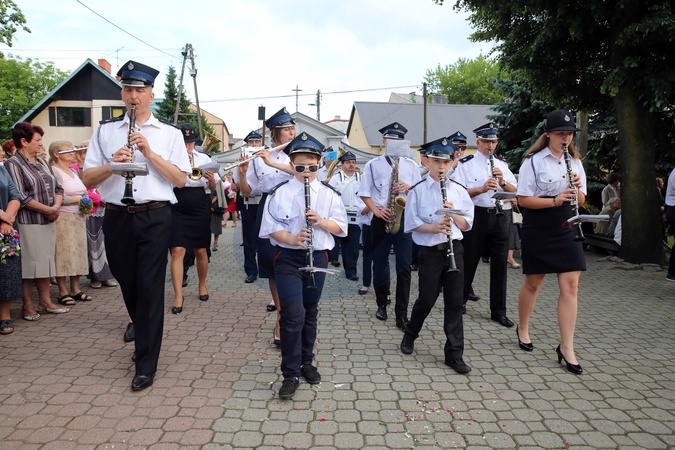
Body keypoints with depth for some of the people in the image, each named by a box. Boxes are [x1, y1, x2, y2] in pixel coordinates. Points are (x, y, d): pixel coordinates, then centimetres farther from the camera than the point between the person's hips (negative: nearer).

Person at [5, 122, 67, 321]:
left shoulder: (42, 162, 14)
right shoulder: (13, 164, -8)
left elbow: (57, 188, 14)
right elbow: (21, 197, -17)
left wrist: (56, 206, -4)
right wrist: (47, 209, -14)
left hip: (48, 222, 7)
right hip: (28, 223, -7)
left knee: (45, 261, 12)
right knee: (29, 264, 0)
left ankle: (45, 301, 22)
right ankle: (28, 306, 12)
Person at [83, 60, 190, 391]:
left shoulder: (170, 133, 7)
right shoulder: (105, 131, 12)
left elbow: (180, 180, -2)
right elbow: (87, 179, 4)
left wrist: (150, 153, -12)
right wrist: (112, 165, -15)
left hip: (154, 218, -3)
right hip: (117, 217, 3)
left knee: (150, 288, -5)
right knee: (128, 285, 13)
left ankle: (146, 365, 4)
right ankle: (144, 333, 38)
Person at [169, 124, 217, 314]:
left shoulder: (204, 159, 6)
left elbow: (212, 188, 8)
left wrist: (211, 179, -13)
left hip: (200, 209, 2)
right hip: (178, 209, -2)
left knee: (200, 251, 10)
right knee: (177, 251, -9)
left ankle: (202, 285, 31)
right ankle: (178, 295, -4)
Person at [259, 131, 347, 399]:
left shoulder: (329, 194, 4)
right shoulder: (279, 193, -3)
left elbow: (341, 228, 2)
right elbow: (270, 228, -6)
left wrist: (321, 222, -16)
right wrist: (291, 239, -22)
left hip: (318, 258, 3)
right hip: (288, 259, -3)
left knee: (310, 313, 14)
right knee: (293, 314, -11)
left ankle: (306, 362, 31)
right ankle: (290, 374, -1)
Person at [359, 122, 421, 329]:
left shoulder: (411, 165, 8)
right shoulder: (372, 165, 4)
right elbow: (364, 193, 2)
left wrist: (408, 188, -13)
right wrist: (376, 210, -12)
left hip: (405, 219, 0)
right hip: (381, 220, 0)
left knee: (404, 266, -4)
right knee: (380, 264, 10)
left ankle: (402, 313, 1)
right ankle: (382, 304, 28)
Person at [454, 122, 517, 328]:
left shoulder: (502, 164, 13)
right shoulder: (466, 164, 0)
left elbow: (515, 191, 8)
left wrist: (503, 182, -11)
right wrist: (481, 189, -24)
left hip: (500, 217, 4)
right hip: (477, 216, -3)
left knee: (499, 264, 4)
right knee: (469, 260, 8)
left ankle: (498, 311, 12)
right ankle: (461, 297, 29)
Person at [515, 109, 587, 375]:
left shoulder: (575, 162, 9)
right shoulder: (533, 161, -7)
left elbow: (581, 201, 10)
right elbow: (523, 199, -12)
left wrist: (577, 189, -12)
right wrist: (555, 200, -24)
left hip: (567, 230, 4)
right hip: (537, 231, -4)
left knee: (570, 286, -3)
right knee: (533, 283, 9)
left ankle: (566, 348, 4)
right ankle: (523, 329, 32)